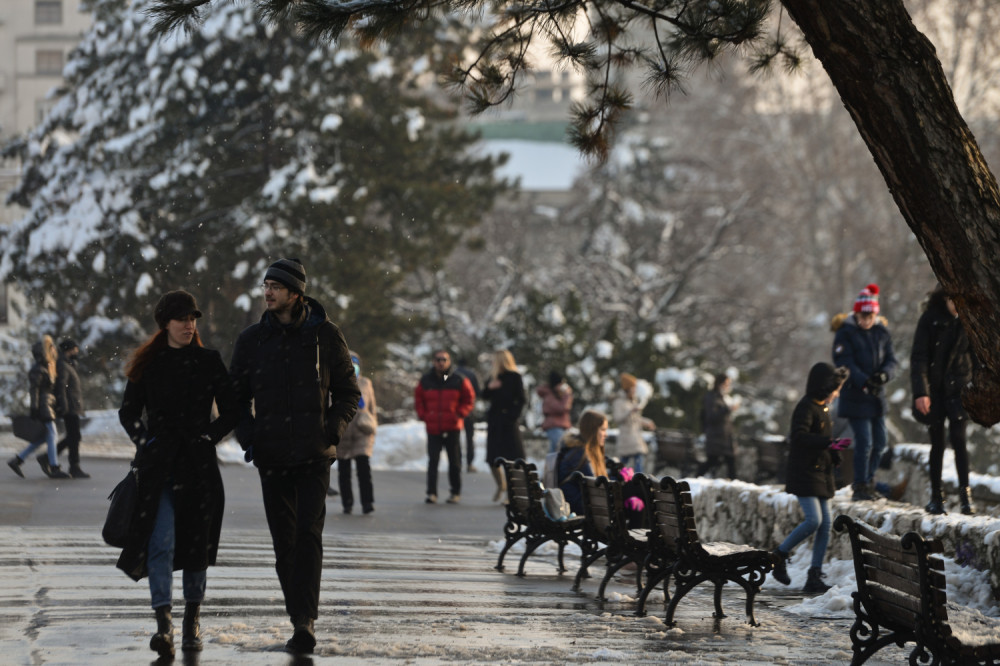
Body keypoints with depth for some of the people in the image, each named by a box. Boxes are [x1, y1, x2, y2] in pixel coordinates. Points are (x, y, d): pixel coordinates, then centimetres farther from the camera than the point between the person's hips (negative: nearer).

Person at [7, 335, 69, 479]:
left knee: (43, 438, 9)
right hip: (43, 406, -10)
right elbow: (34, 390, -16)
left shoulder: (47, 367, 20)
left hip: (49, 405, 10)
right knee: (51, 435, -11)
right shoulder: (37, 369, -10)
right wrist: (34, 409, -21)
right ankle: (54, 469, -11)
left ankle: (17, 460, 12)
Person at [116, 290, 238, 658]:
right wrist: (145, 441, -1)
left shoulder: (209, 362, 5)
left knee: (196, 544, 5)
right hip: (159, 464, -1)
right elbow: (128, 412, 13)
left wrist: (207, 438, -3)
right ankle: (163, 624, -21)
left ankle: (192, 621, 20)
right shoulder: (148, 364, 6)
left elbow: (230, 413, 8)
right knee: (161, 543, -13)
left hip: (199, 462, 1)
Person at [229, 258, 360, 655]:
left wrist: (332, 432, -7)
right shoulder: (252, 339, 7)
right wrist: (248, 437, 0)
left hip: (314, 456, -3)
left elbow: (348, 392, 8)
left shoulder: (324, 335, 1)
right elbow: (235, 395, 15)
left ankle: (306, 619, -17)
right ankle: (301, 621, 14)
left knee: (308, 536, -14)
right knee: (284, 543, 5)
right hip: (271, 458, 3)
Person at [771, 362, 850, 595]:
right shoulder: (806, 407, -13)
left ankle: (815, 577, 5)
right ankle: (779, 556, 1)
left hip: (821, 475, 9)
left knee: (825, 525, 3)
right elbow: (799, 436, -28)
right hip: (805, 474, -9)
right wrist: (829, 443, -34)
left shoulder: (823, 408, 16)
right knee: (813, 520, -19)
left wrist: (833, 454, 11)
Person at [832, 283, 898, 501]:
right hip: (855, 396, -6)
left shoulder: (882, 332, 7)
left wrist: (884, 374, -18)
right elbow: (844, 362, -15)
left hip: (877, 395, 6)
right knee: (864, 442, -10)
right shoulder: (845, 332, -8)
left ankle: (868, 479, 30)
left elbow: (891, 359, 5)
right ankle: (860, 487, 1)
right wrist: (864, 381, -27)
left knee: (880, 440, 11)